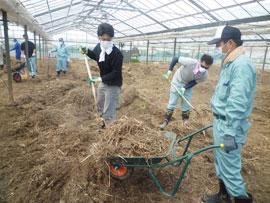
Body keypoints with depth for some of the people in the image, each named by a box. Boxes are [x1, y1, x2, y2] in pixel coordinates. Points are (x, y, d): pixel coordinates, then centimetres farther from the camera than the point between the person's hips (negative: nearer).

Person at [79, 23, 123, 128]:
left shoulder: (116, 53, -28)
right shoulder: (99, 47, -6)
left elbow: (116, 73, -29)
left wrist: (100, 79, -33)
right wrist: (87, 52, -2)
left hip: (113, 85, -8)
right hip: (103, 83, 9)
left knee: (109, 113, -7)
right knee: (100, 107, 26)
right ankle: (104, 124, 49)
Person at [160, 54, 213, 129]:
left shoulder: (205, 75, -25)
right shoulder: (190, 62, -36)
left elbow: (195, 82, -11)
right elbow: (175, 59, -24)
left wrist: (184, 88, -24)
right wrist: (169, 71, -26)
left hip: (188, 86, 3)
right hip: (177, 82, -2)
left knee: (186, 106, 6)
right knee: (172, 104, 1)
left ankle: (185, 123, 24)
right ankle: (166, 122, 15)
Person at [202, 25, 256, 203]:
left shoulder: (242, 65, -20)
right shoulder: (231, 63, 12)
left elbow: (238, 104, -25)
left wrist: (230, 133, -25)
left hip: (229, 125, -10)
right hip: (221, 121, 10)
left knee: (229, 167, 1)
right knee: (221, 162, 21)